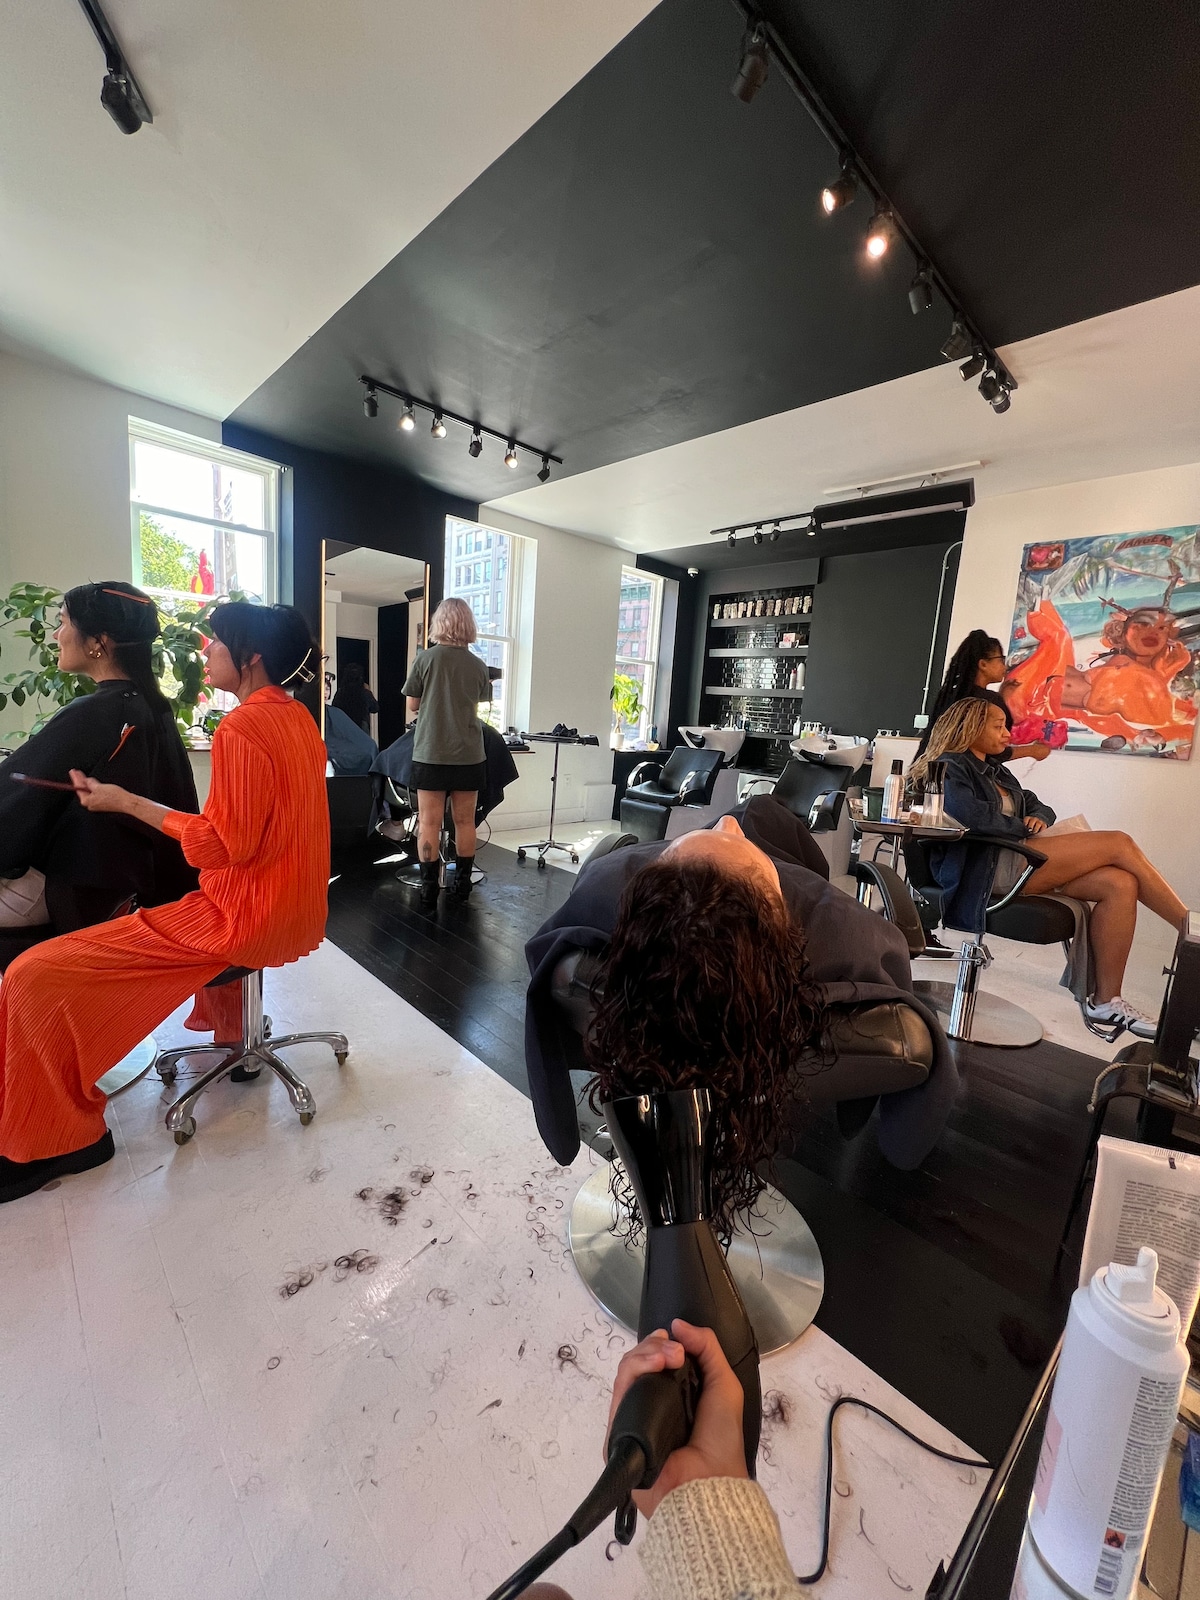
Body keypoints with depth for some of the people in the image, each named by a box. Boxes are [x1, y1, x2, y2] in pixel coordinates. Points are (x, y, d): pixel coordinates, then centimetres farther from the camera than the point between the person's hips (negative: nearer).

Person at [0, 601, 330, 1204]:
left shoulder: (240, 729, -20)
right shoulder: (297, 717, 8)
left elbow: (224, 844, -20)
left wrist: (126, 803, -13)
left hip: (245, 915, -10)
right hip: (291, 904, 10)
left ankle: (58, 1137, 12)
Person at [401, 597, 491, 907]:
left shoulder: (425, 658, -4)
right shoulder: (477, 665, 2)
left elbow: (412, 705, 2)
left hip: (431, 753, -2)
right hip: (468, 754, 2)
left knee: (429, 823, 3)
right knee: (465, 821, 10)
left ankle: (429, 890, 6)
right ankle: (462, 884, 19)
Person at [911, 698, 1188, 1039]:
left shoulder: (995, 769, 27)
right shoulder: (949, 768, -2)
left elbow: (1040, 807, 25)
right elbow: (967, 813, -21)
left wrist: (1038, 819, 0)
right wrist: (1023, 828, -7)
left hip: (1018, 860, 9)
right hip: (989, 867, -8)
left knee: (1121, 884, -13)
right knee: (1121, 845, -11)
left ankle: (1105, 1000, -7)